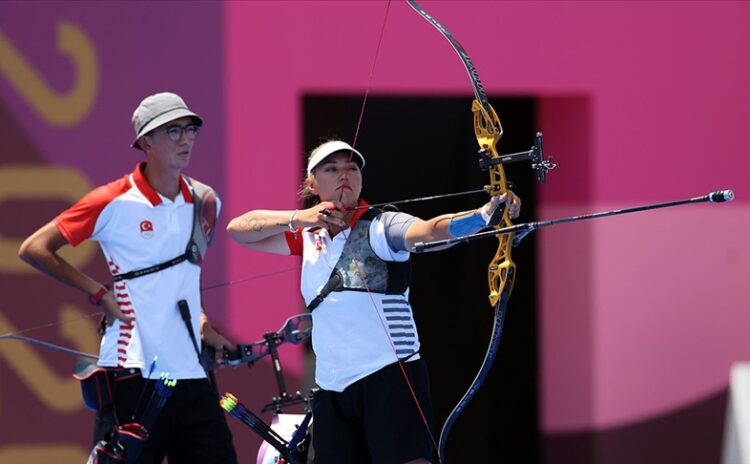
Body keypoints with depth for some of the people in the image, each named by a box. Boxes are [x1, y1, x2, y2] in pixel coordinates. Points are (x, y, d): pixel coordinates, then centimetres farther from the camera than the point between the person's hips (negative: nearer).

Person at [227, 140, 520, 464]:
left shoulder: (380, 227, -4)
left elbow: (429, 230, -22)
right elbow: (238, 229, 14)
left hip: (390, 377, -6)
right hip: (332, 389, 6)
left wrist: (485, 214, -43)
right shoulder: (308, 236, 14)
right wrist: (296, 218, -3)